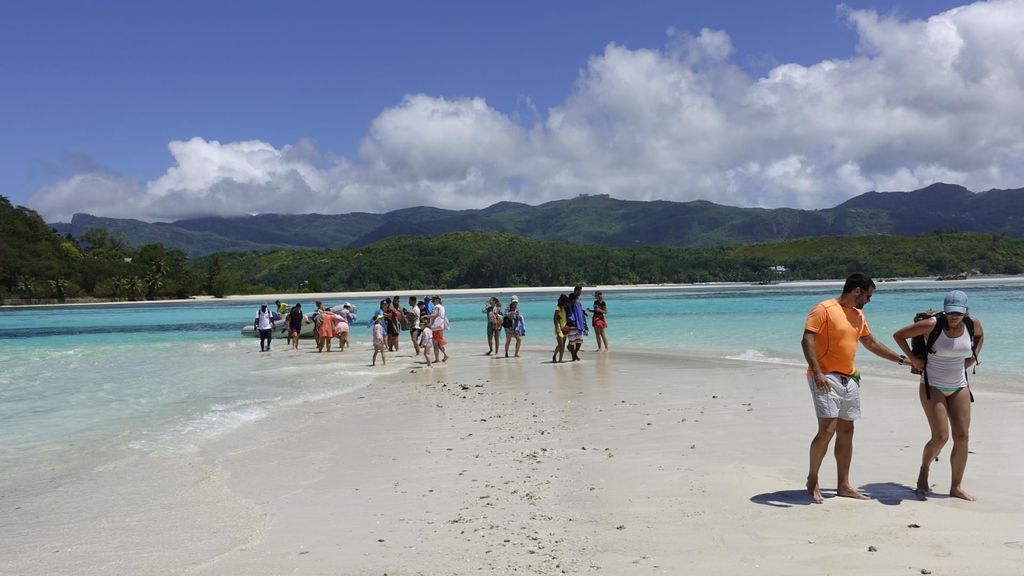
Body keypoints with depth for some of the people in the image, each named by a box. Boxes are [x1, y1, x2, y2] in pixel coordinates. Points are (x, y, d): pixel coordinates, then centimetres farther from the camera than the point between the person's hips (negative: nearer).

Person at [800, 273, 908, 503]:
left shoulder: (858, 315, 17)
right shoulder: (824, 309, -9)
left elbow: (872, 343, 29)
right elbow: (807, 341, -17)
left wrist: (901, 359, 29)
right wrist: (817, 372, -26)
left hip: (849, 379, 8)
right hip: (825, 378, -8)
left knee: (846, 431, 8)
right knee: (827, 430, -14)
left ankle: (844, 485, 15)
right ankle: (812, 480, 1)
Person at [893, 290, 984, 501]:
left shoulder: (972, 324, -3)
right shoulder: (932, 324, -16)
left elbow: (980, 336, 23)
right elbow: (898, 335, -7)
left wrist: (973, 357, 9)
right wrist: (913, 358, -9)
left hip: (959, 387, 5)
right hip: (932, 387, -5)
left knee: (962, 436, 0)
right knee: (940, 437, -12)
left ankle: (956, 487, 10)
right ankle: (924, 469, 17)